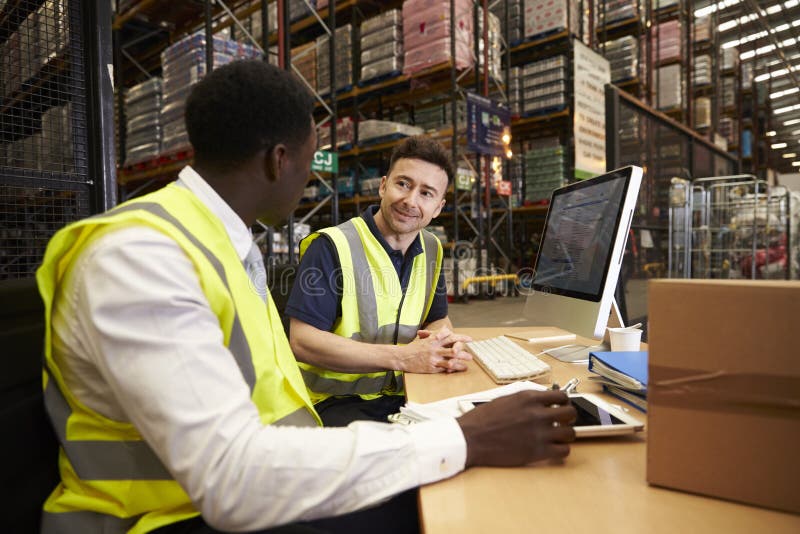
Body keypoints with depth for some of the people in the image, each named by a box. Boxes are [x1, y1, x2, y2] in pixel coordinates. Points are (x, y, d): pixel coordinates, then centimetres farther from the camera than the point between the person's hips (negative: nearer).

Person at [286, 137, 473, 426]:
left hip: (406, 394, 7)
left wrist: (444, 339, -11)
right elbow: (302, 341, -19)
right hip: (337, 400, -6)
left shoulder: (432, 250, 7)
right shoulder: (332, 246, -14)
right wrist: (401, 357, -24)